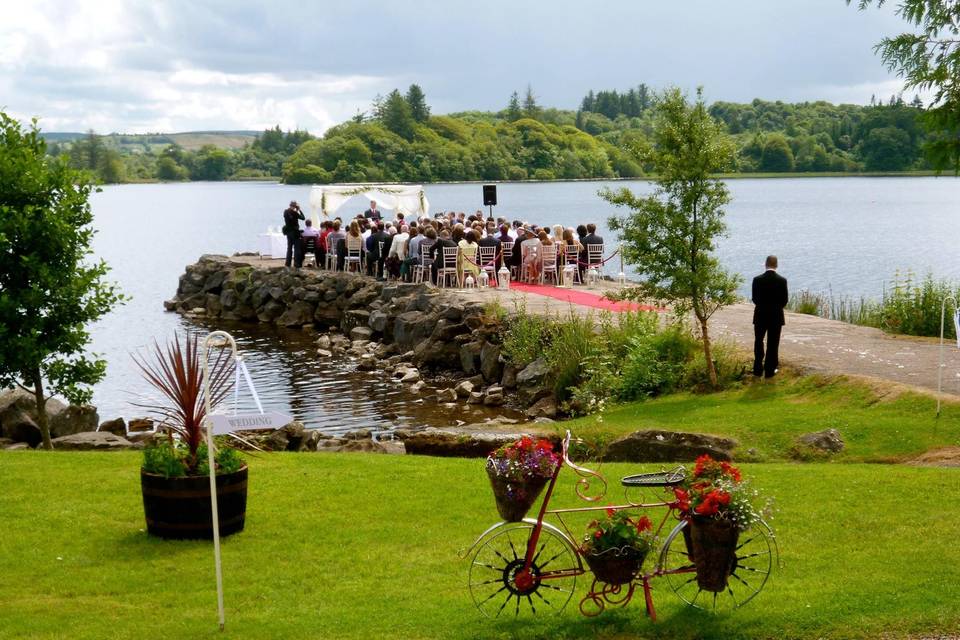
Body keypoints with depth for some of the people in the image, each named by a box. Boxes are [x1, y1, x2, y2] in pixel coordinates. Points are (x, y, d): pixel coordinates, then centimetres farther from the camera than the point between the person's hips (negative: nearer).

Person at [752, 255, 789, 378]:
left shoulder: (757, 280, -10)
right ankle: (769, 370, 10)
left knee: (758, 342, 16)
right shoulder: (782, 280, -10)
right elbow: (784, 300, -5)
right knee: (773, 344, 8)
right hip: (776, 317, 0)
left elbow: (754, 299, -5)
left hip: (760, 316, 0)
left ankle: (758, 369, 17)